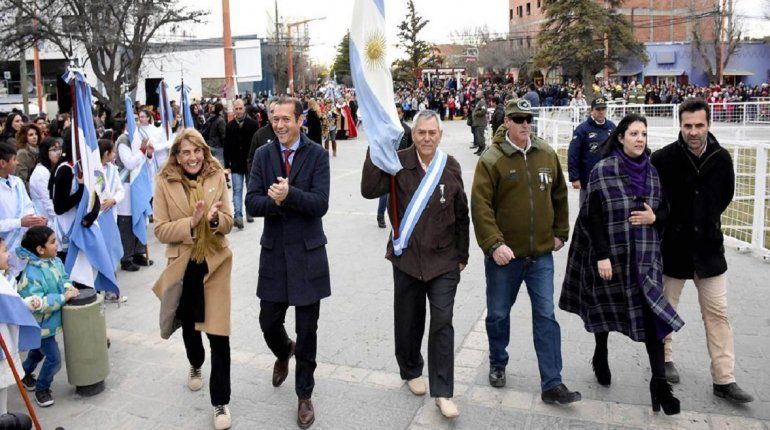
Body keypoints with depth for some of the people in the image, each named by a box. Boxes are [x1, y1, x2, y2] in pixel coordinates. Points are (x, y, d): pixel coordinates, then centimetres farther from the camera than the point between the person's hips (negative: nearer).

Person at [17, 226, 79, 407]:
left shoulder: (56, 261, -6)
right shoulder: (31, 275, -32)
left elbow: (63, 278, 12)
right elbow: (37, 304, -35)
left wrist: (69, 287, -10)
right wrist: (63, 297, -32)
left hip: (51, 320, 9)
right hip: (41, 324, -9)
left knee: (39, 350, 30)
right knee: (54, 358, -6)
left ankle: (25, 374, 56)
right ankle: (42, 389, 18)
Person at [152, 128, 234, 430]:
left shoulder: (217, 176, -4)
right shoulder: (164, 182, -7)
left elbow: (228, 223, 0)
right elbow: (161, 230, -9)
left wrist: (214, 219, -22)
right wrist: (191, 222, -24)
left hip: (215, 263, -1)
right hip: (183, 265, 1)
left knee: (218, 332, -5)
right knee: (188, 324, 22)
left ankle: (220, 402, 9)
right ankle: (195, 365, 54)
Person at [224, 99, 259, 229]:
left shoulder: (253, 124, -4)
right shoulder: (229, 126, 4)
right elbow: (226, 147, 5)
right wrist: (227, 165, 0)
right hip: (235, 165, 1)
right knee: (237, 190, -6)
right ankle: (238, 216, -12)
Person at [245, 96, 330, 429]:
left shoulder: (317, 155, -6)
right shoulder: (262, 155, 3)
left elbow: (320, 204, -15)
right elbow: (252, 203, -5)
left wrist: (289, 195, -29)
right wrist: (276, 202, -23)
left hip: (308, 252, -2)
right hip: (274, 251, 3)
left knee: (307, 330, 6)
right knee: (269, 322, 12)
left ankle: (304, 395, 24)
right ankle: (283, 353, 48)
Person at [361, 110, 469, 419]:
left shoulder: (451, 167, -1)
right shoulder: (399, 163, -7)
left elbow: (462, 216, 7)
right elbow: (369, 190, -22)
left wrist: (462, 255, 9)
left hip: (444, 260, 0)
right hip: (406, 258, 0)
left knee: (442, 323, -2)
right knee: (408, 321, 15)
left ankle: (443, 393, 9)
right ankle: (411, 371, 40)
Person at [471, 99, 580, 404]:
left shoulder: (547, 155, 4)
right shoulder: (491, 160, -10)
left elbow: (559, 196, 14)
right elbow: (480, 206, -15)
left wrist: (560, 233, 12)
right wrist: (493, 244, -22)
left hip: (541, 254, 3)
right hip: (504, 255, -2)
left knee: (546, 317, 3)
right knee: (498, 314, 13)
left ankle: (551, 384, 11)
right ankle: (498, 364, 38)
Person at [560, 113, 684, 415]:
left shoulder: (651, 172, 5)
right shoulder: (603, 170, -10)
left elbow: (665, 209, 14)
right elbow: (593, 217, -12)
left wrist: (654, 217, -10)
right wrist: (602, 256, -16)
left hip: (645, 256, 3)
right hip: (611, 253, -3)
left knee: (652, 313, -6)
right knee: (605, 308, 13)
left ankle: (659, 383, 0)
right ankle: (600, 357, 40)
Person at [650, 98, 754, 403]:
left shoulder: (721, 158, -3)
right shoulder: (663, 158, -13)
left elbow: (726, 195, 13)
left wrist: (707, 221, 9)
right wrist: (665, 223, -4)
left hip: (708, 246, 3)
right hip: (672, 245, -2)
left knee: (717, 313, 5)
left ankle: (724, 380, 13)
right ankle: (665, 358, 33)